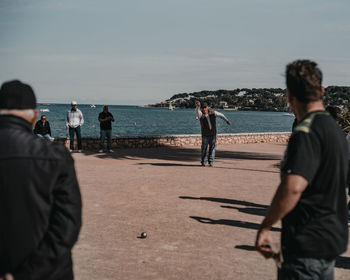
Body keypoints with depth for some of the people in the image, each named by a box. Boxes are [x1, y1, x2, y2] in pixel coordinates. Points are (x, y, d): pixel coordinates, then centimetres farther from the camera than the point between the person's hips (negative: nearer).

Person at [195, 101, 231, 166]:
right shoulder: (200, 114, -14)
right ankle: (203, 162, 16)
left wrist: (227, 121, 23)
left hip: (213, 134, 2)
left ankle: (211, 162, 11)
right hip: (205, 135, -2)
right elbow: (197, 111, -39)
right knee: (204, 148, 3)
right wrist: (198, 106, -61)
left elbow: (221, 115, 12)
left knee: (212, 148, 4)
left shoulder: (213, 113, -6)